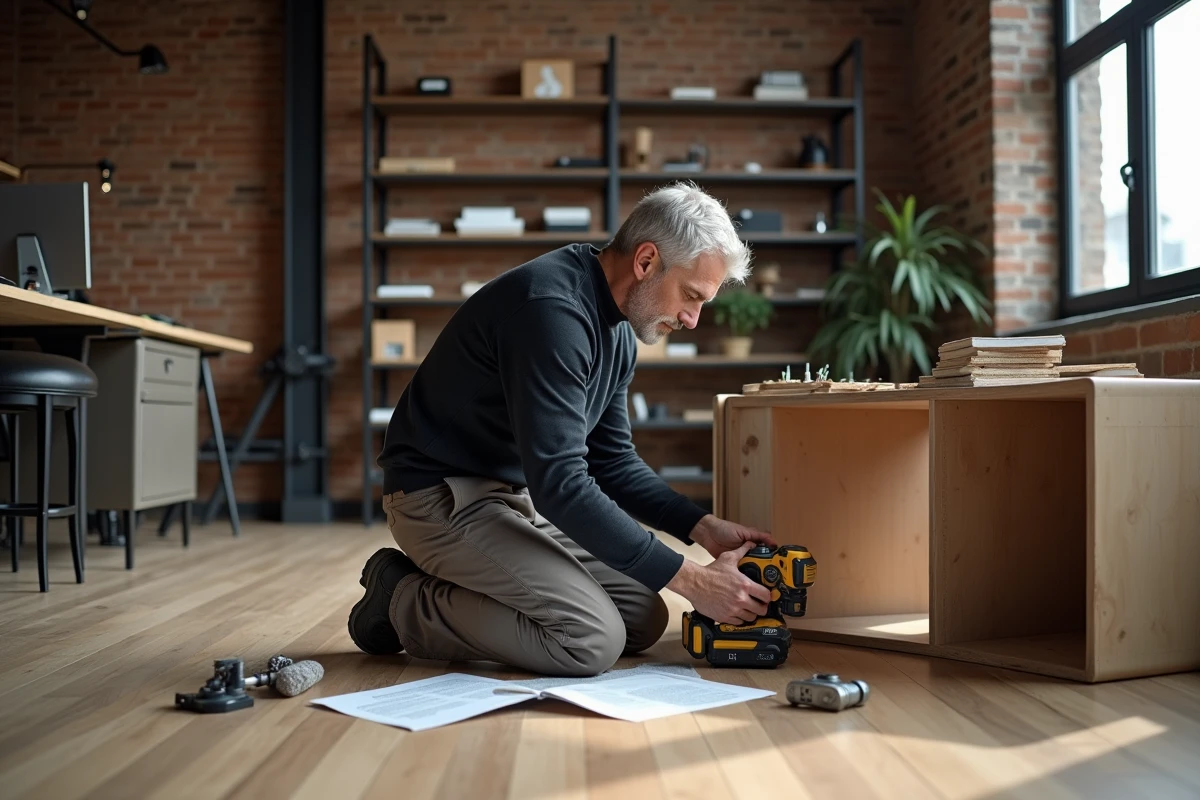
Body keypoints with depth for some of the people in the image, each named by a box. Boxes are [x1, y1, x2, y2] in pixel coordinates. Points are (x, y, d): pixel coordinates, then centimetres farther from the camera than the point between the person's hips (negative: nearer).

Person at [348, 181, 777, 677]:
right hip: (444, 497, -10)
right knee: (591, 640, -21)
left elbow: (613, 461, 12)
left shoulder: (617, 329, 5)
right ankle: (404, 604, -3)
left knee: (643, 619, 4)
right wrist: (689, 579, -27)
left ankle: (441, 589, 11)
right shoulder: (552, 306, -26)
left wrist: (703, 528, -3)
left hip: (521, 496, 10)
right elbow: (559, 484, -31)